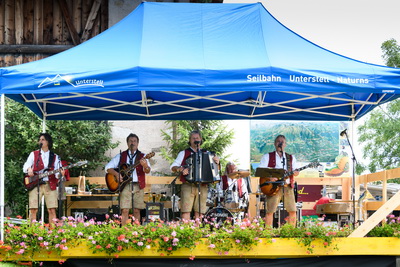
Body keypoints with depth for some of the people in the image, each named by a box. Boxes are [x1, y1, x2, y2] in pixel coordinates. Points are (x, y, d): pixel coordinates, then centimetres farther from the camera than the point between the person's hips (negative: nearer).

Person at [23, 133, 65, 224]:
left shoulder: (55, 157, 13)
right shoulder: (34, 154, 13)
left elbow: (56, 173, 7)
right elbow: (25, 167, 4)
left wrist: (60, 174, -16)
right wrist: (29, 169, -19)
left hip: (50, 185, 0)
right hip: (35, 185, 0)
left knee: (52, 210, -6)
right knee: (33, 210, -7)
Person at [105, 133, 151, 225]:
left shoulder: (142, 156, 8)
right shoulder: (121, 156, 11)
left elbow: (147, 171, -7)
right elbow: (108, 167, 10)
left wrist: (145, 166, -31)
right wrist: (116, 174, -8)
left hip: (138, 186, 0)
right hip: (125, 185, 0)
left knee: (136, 210, 1)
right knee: (125, 210, -8)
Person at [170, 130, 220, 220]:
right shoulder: (184, 153, 14)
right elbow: (173, 167, 7)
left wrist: (217, 162, -5)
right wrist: (181, 169, -13)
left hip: (202, 187, 2)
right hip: (188, 186, -2)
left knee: (199, 213, -3)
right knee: (186, 212, -12)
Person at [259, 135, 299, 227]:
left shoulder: (291, 157, 20)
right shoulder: (267, 157, 11)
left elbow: (295, 171, 15)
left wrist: (295, 173, -9)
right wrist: (269, 177, -16)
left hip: (288, 185, 3)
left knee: (293, 211, -4)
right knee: (270, 211, -10)